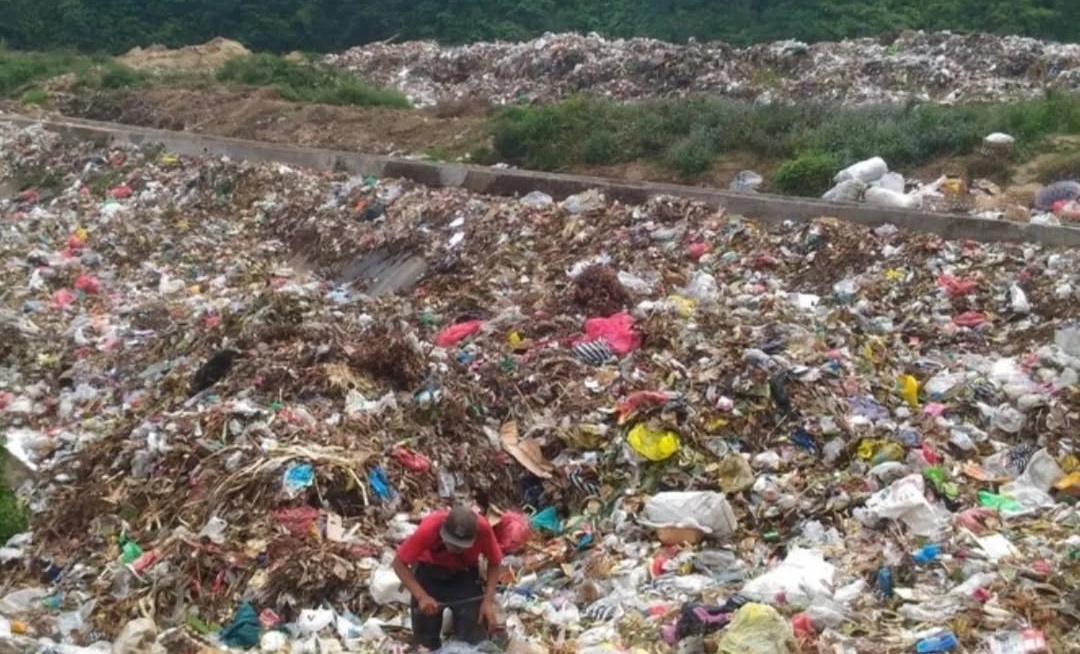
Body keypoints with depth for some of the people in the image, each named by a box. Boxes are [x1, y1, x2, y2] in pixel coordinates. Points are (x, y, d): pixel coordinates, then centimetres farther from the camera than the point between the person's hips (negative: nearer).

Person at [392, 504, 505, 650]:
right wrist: (421, 596, -34)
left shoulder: (483, 528, -33)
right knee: (425, 641, -6)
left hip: (464, 573, 1)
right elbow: (399, 563, -23)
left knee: (473, 638, -12)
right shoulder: (429, 528, -37)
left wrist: (488, 600, -24)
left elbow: (495, 563, -13)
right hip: (429, 570, 0)